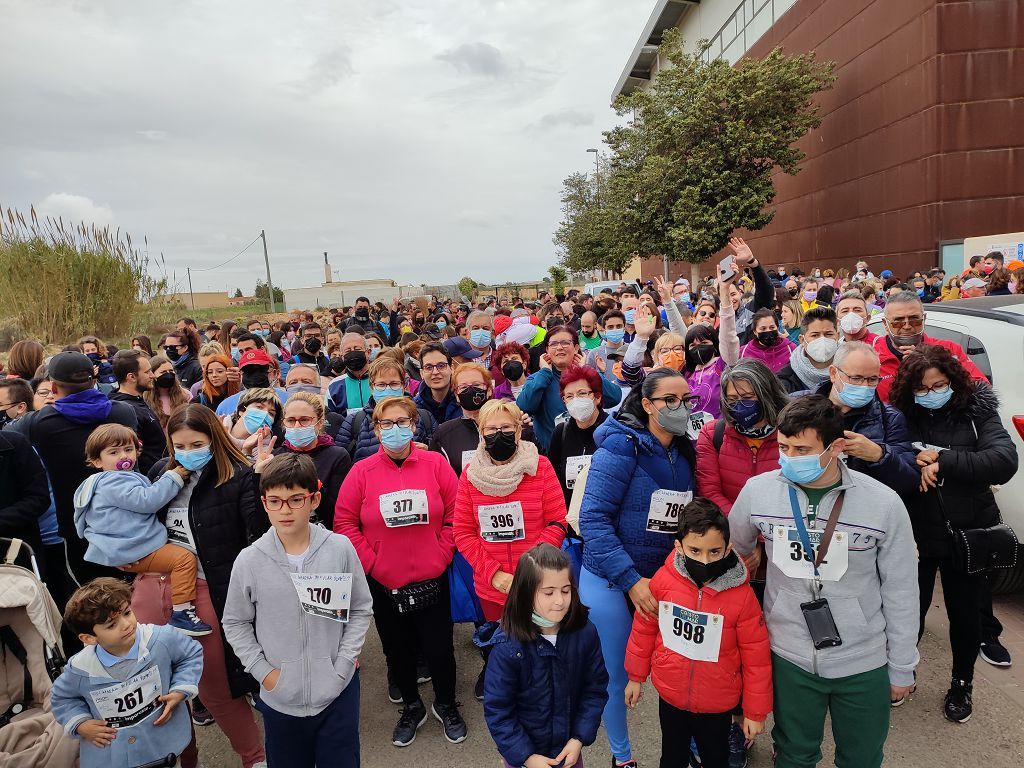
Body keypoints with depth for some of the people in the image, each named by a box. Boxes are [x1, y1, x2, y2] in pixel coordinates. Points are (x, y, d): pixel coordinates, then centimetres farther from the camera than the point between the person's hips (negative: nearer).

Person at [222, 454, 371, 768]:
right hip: (280, 696, 1)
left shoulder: (340, 548, -11)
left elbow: (361, 610, -1)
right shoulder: (249, 560, -9)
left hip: (339, 692, -1)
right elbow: (235, 623, 3)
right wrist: (263, 671, -4)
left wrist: (343, 665, -7)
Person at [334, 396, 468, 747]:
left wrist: (441, 556, -8)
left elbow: (455, 515, -3)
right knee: (398, 650, 18)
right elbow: (345, 524, -5)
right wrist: (372, 563, -9)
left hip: (431, 580, -1)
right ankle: (411, 707, 44)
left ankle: (446, 705, 39)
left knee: (439, 648, 9)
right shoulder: (362, 472, -6)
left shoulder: (436, 464, -7)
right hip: (383, 585, 1)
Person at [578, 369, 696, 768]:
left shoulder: (686, 452, 1)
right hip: (610, 580, -5)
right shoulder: (621, 446, -19)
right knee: (616, 675, 9)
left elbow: (685, 517, 12)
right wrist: (631, 580, -24)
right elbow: (592, 519, -22)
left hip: (666, 578, 5)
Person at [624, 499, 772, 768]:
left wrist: (755, 712, -3)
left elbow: (756, 658, -11)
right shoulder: (663, 580, -18)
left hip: (717, 705, -1)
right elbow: (644, 629, -2)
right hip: (669, 696, 2)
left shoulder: (742, 595, -22)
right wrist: (636, 676, 7)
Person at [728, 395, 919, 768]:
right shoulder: (757, 490, -13)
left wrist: (902, 667, 2)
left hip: (865, 664, 0)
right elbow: (734, 552, 6)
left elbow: (900, 592, -5)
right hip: (789, 656, 1)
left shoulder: (884, 503, -16)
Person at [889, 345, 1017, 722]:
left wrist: (941, 461, -23)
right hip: (916, 533, 0)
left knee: (965, 613, 17)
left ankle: (961, 684, 41)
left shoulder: (977, 413, -7)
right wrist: (917, 466, -26)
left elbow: (1005, 462, -20)